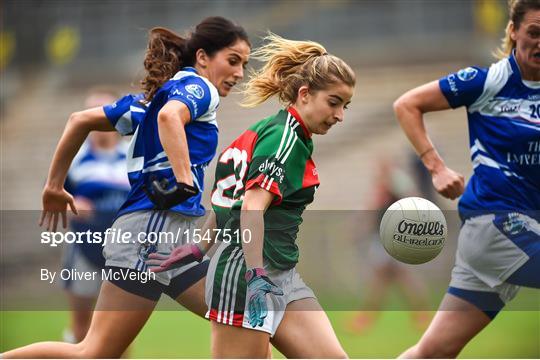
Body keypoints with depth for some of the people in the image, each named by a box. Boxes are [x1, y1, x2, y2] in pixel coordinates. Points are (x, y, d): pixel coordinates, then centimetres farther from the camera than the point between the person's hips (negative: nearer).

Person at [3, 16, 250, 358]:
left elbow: (82, 120, 22)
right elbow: (169, 116, -27)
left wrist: (55, 185, 26)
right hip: (154, 226, -10)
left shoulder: (156, 94, 23)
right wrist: (185, 180, -31)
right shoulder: (198, 87, -2)